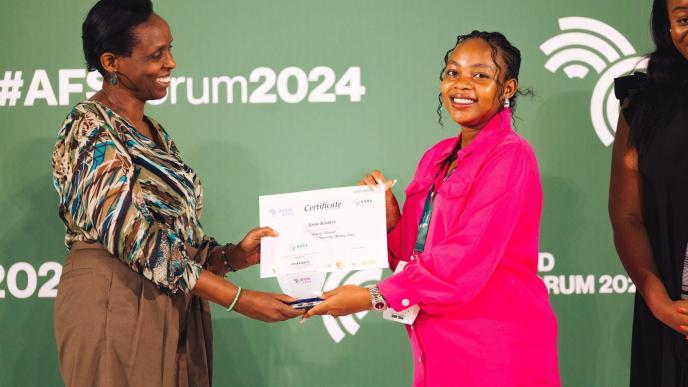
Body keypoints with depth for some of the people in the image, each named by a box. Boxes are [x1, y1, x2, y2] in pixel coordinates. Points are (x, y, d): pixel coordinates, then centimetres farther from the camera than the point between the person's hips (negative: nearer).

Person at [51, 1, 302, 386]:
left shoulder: (154, 133, 13)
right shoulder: (90, 130, -13)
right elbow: (131, 237, -22)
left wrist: (235, 255, -6)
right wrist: (239, 299, -25)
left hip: (175, 307, 8)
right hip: (115, 305, -8)